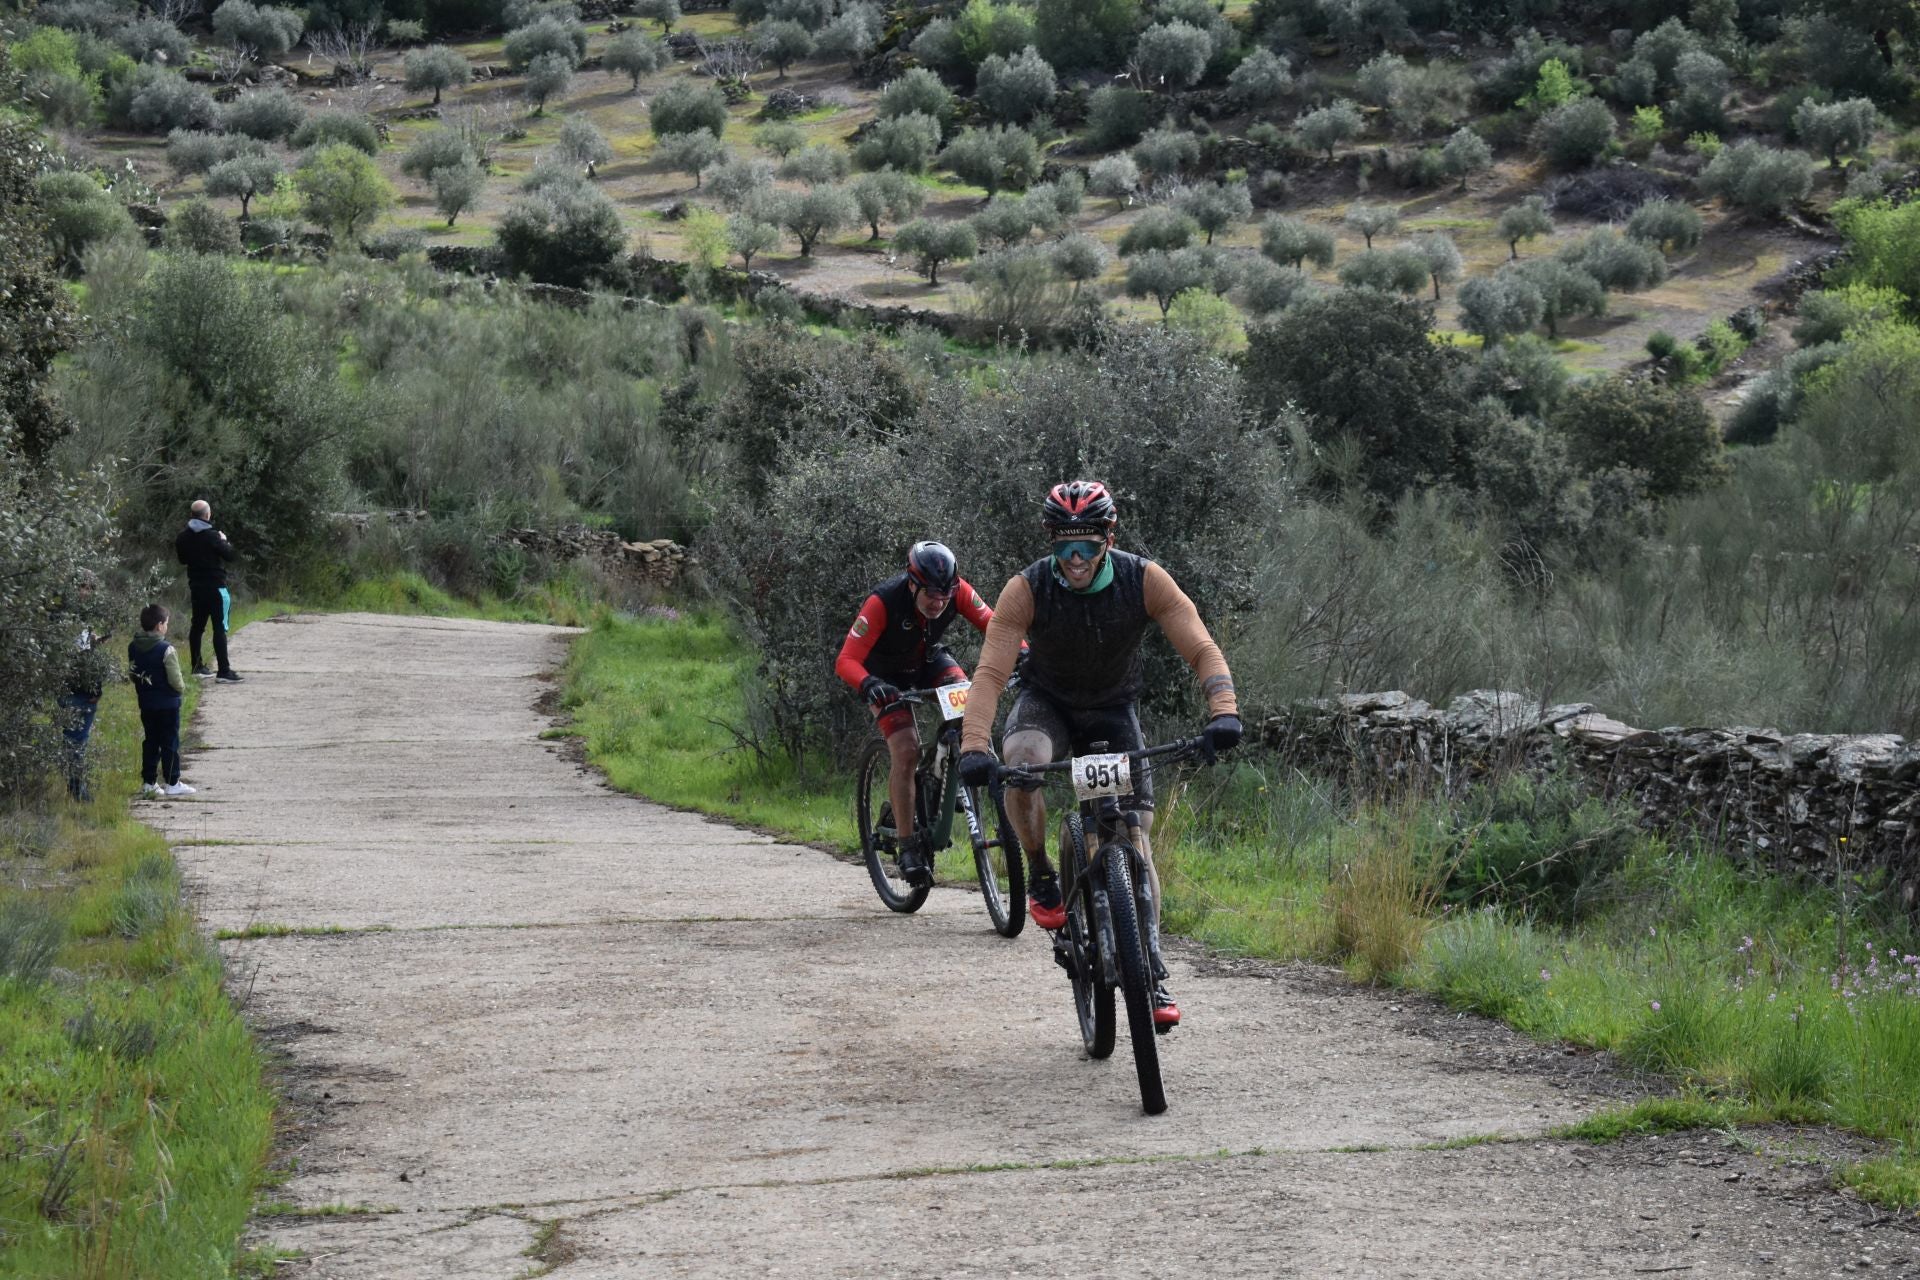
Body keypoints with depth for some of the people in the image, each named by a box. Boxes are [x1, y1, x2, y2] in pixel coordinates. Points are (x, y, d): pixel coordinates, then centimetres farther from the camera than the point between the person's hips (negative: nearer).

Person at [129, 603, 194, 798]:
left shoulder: (133, 647, 0)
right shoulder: (166, 650, -20)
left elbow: (131, 674, 9)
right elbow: (175, 679, -18)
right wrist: (182, 689, 3)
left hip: (146, 703, 6)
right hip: (168, 703, -6)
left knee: (150, 741, 14)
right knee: (170, 743, 3)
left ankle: (148, 782, 16)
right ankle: (172, 783, 6)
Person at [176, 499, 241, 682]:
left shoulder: (184, 537, 4)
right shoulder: (211, 535, -16)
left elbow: (182, 558, 17)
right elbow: (229, 554, -13)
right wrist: (225, 541, 3)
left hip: (196, 586, 7)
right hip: (215, 586, -7)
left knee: (197, 625, 17)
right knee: (219, 627, -7)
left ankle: (197, 666, 23)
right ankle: (224, 670, -12)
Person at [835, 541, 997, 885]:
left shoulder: (958, 592, -26)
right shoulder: (884, 602, -36)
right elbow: (846, 661, -37)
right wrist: (870, 686, -58)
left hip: (929, 660, 3)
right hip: (888, 673, -3)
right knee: (906, 752, -21)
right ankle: (908, 847, -12)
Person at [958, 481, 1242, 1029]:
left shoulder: (1144, 581, -23)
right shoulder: (1027, 589, -25)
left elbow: (1201, 650, -25)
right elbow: (990, 671, -30)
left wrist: (1224, 713, -43)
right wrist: (973, 746, -45)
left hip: (1114, 711, 1)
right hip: (1046, 702, -1)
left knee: (1135, 838, -9)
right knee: (1023, 759, -36)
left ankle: (1151, 970, 1)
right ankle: (1041, 879, -14)